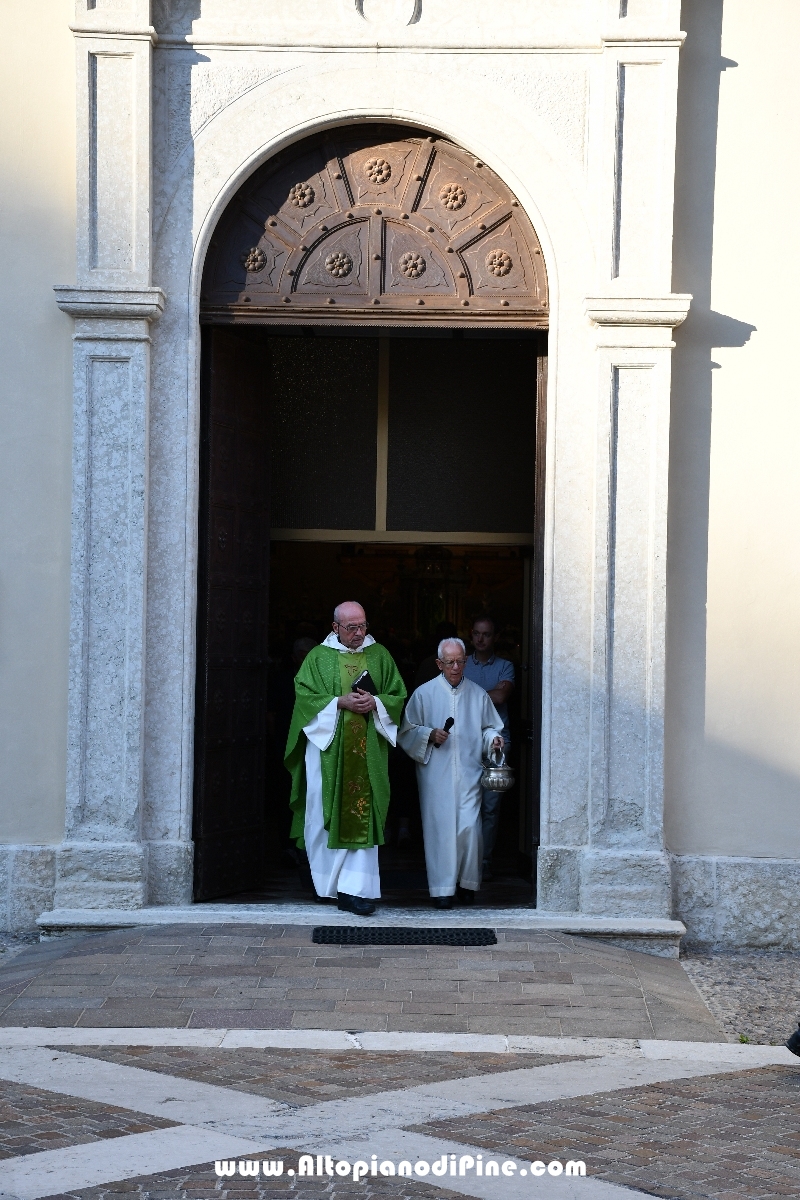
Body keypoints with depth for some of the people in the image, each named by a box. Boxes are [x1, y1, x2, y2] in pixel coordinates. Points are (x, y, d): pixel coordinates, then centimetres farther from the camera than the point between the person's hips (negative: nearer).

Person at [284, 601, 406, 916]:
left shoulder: (379, 656, 10)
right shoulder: (319, 657, 4)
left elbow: (397, 695, 10)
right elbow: (305, 695, -3)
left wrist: (375, 702, -9)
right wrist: (340, 702, -14)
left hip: (367, 750, 1)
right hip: (327, 746, -1)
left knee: (362, 815, -5)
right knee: (325, 813, 1)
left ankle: (355, 890, -7)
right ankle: (326, 878, 19)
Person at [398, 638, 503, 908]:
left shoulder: (478, 695, 10)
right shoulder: (424, 694, 5)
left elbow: (489, 727, 16)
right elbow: (407, 731, 6)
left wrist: (493, 739, -5)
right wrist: (430, 735, -11)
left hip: (468, 774, 1)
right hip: (436, 775, -1)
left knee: (469, 827, -7)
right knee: (440, 827, -4)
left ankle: (467, 883, 10)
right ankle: (442, 888, 2)